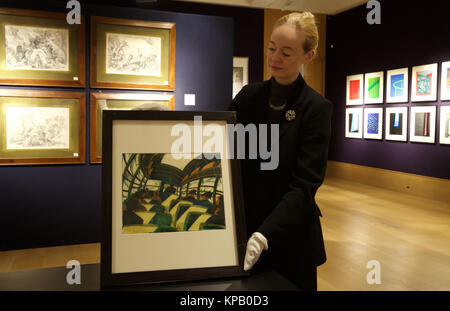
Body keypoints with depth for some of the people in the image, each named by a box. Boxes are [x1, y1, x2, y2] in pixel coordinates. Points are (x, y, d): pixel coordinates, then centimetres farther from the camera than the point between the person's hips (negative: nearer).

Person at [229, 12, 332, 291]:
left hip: (289, 236, -3)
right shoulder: (249, 96, 2)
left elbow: (305, 185, -18)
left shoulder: (316, 108, -12)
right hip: (242, 226, 4)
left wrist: (264, 236, -29)